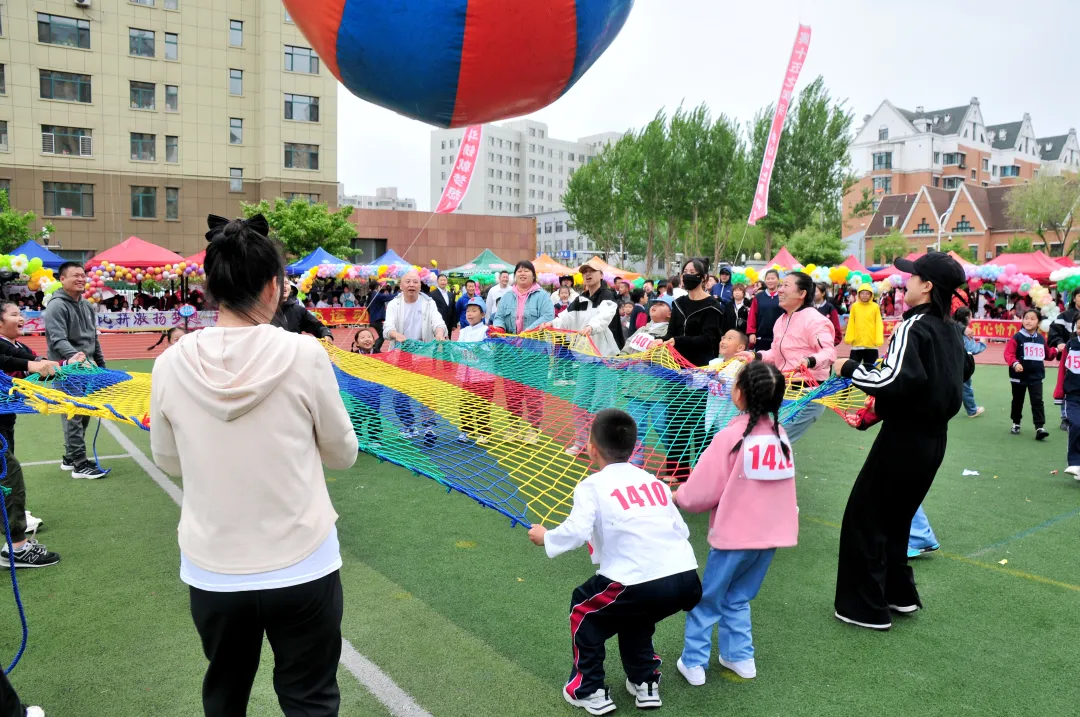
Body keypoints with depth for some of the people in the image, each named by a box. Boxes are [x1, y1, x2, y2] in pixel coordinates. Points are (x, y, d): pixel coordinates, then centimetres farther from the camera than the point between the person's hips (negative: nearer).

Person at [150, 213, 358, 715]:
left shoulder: (171, 364, -9)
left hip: (212, 571, 3)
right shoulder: (303, 354, -15)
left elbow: (169, 462, 7)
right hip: (302, 568, -2)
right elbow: (343, 454, -3)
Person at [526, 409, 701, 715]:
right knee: (632, 612, 35)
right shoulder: (654, 481, 18)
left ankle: (590, 690, 25)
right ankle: (645, 683, 39)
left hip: (643, 585, -6)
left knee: (584, 608, 22)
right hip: (688, 581, 6)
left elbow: (576, 532, -12)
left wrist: (546, 538, 8)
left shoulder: (592, 485, 2)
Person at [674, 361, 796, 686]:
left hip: (736, 535, -5)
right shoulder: (780, 434, 1)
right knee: (737, 598, 22)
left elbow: (699, 494, -14)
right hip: (772, 533, 5)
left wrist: (677, 496, 6)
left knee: (707, 600, 11)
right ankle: (740, 656, 24)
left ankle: (694, 662, 17)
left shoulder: (731, 436, -16)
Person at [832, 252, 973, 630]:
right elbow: (965, 368, 28)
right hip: (933, 438, 9)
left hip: (905, 437, -9)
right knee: (895, 515, 22)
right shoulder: (949, 330, 8)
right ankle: (900, 594, 30)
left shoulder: (913, 327, -19)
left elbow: (894, 381, -32)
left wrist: (849, 368, -19)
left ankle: (867, 608, 8)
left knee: (865, 516, 2)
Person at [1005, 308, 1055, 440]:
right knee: (1018, 401, 12)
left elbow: (1047, 355, 20)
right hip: (1019, 376, -2)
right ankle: (1016, 424, 30)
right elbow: (1008, 354, -18)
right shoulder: (1017, 337, -10)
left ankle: (1039, 428, -10)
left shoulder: (1041, 339, 6)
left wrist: (1056, 351, 6)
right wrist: (1015, 363, -33)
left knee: (1037, 401, -6)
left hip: (1036, 377, 2)